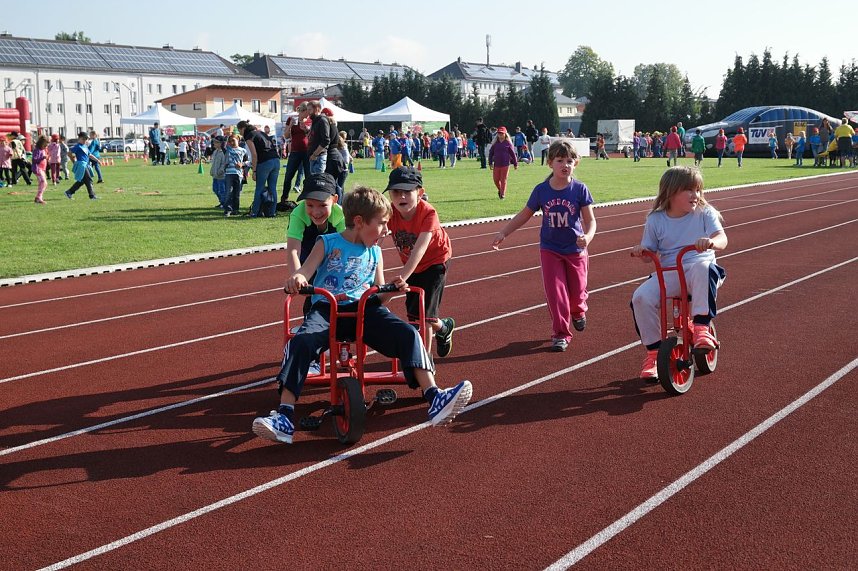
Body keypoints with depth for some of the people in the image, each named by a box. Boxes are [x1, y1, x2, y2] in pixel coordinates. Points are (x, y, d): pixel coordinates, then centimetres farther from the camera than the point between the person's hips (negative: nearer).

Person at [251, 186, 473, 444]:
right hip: (326, 309, -3)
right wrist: (296, 279, -30)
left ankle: (435, 398, -27)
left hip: (364, 309, 3)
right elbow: (303, 274, -5)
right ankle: (284, 417, -35)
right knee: (301, 342, -32)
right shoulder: (327, 244, 6)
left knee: (408, 334, -22)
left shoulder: (375, 252, 17)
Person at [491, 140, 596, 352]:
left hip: (575, 249, 0)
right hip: (550, 249, 1)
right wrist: (503, 233, -1)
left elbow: (590, 219, -8)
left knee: (577, 291, 11)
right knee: (555, 291, -3)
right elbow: (524, 215, 4)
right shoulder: (541, 190, -7)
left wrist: (587, 236, -29)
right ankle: (560, 333, 9)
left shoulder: (580, 189, -11)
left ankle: (578, 312, 46)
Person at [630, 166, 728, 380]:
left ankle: (701, 327, -35)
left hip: (699, 268, -2)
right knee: (641, 297, -24)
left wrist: (711, 242, -36)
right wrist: (641, 251, -12)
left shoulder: (705, 213, 2)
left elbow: (722, 239, -11)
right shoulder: (656, 219, 7)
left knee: (703, 267, -40)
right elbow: (650, 253, 13)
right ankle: (653, 351, -6)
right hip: (668, 273, 2)